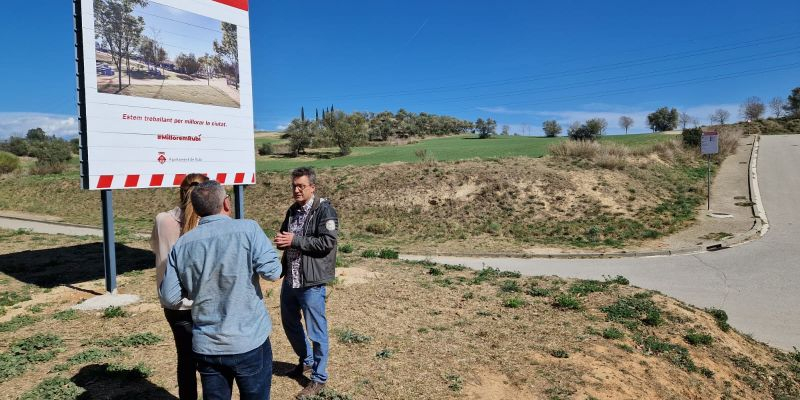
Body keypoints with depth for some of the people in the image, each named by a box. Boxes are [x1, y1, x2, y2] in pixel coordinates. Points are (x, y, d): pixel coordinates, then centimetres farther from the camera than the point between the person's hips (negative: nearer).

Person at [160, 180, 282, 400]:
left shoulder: (181, 245, -2)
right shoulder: (248, 229, -13)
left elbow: (169, 297, 0)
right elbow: (272, 272, -18)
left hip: (206, 346, 3)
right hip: (250, 341, -3)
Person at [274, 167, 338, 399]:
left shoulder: (324, 210, -12)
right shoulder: (293, 211, 12)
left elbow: (327, 242, -21)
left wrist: (295, 240, -20)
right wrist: (281, 241, -1)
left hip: (311, 282, -8)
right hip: (290, 279, 8)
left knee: (316, 331, 3)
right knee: (289, 323, 21)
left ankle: (319, 378, 20)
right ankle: (306, 360, 43)